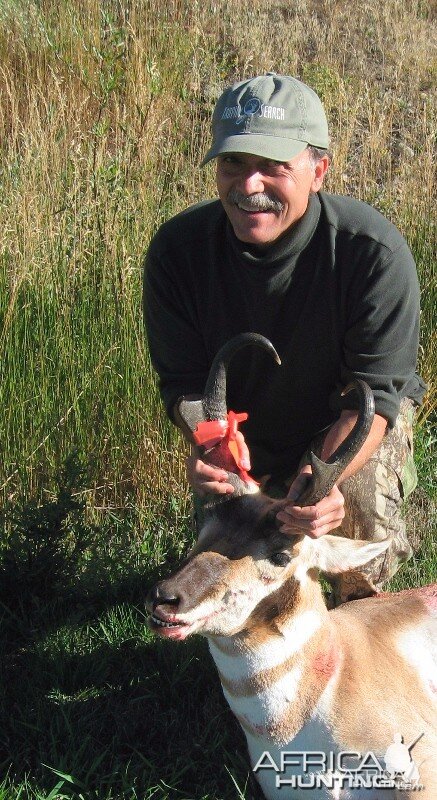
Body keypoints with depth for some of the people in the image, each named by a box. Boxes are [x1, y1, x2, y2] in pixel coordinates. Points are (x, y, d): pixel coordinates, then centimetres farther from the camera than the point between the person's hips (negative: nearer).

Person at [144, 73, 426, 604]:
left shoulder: (374, 252, -32)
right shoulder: (178, 250, -24)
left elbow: (374, 393, -30)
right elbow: (183, 380, -17)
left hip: (355, 425, -2)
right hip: (244, 432, 3)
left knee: (360, 512, -31)